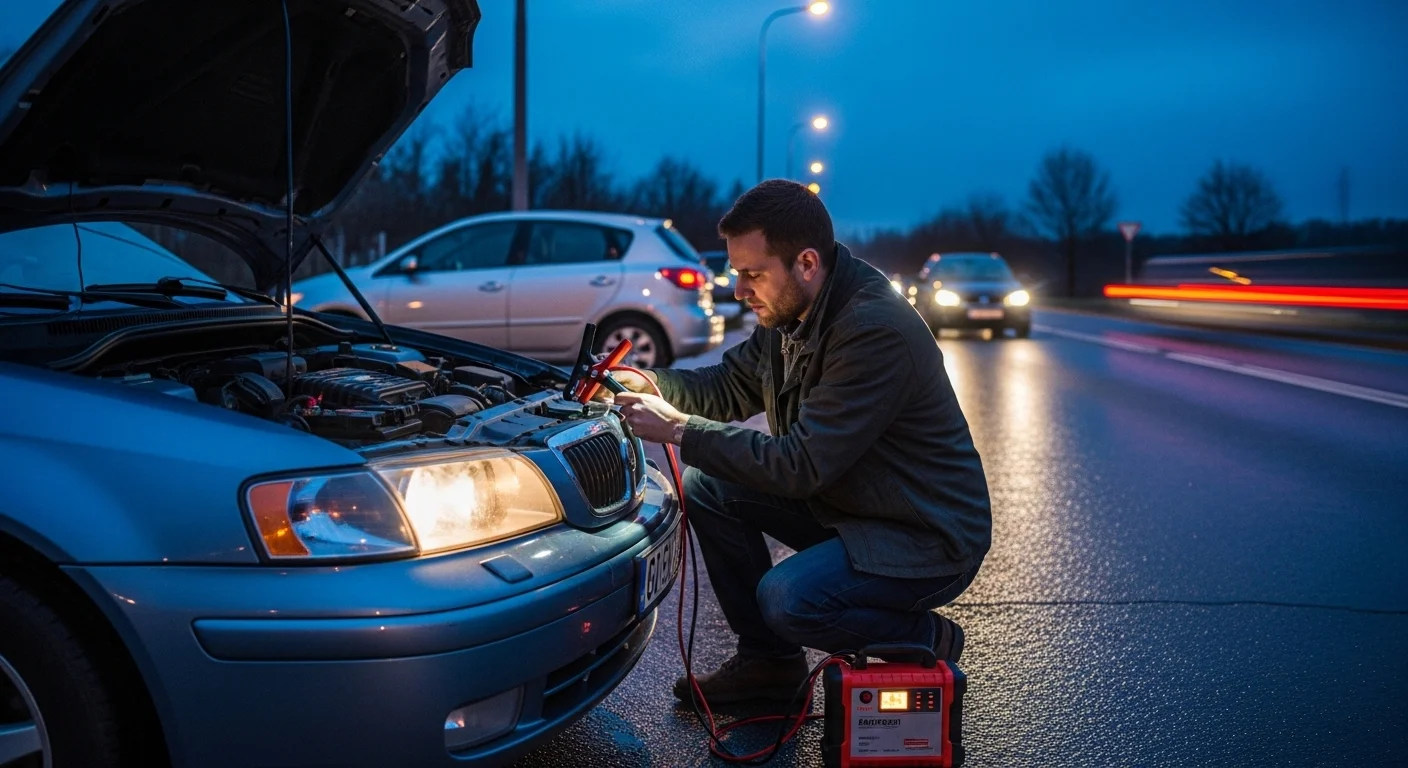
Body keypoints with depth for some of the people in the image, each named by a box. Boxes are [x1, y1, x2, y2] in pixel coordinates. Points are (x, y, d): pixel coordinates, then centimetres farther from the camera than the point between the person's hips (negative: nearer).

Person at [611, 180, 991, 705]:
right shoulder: (789, 310, 0)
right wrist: (652, 383, -7)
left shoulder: (876, 329, -29)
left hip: (930, 538, -9)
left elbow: (801, 466, -30)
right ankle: (767, 661, 11)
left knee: (788, 598, -30)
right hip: (842, 503, 9)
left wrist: (680, 431, -26)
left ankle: (930, 643, 0)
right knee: (706, 486, 1)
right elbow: (731, 387, 12)